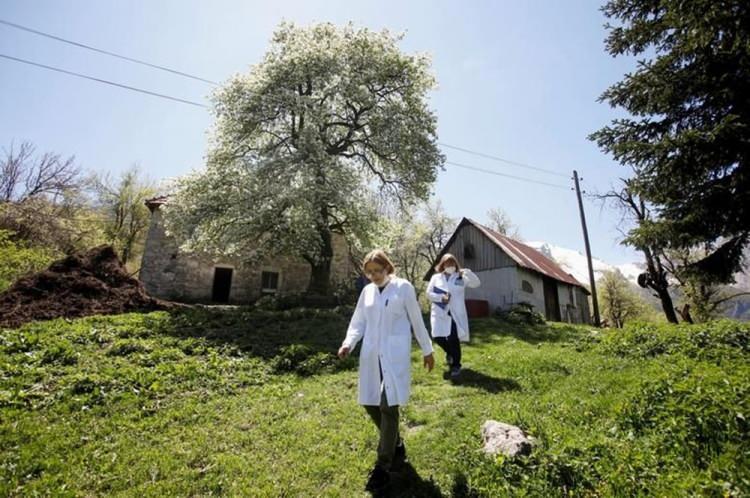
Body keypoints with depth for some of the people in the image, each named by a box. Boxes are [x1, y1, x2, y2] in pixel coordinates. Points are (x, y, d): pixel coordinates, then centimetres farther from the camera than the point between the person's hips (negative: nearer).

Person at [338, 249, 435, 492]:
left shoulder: (403, 288, -4)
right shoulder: (367, 291, 8)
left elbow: (417, 321, 2)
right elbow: (358, 322, 10)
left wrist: (427, 351, 7)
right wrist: (348, 343, -7)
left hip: (395, 355, -5)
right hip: (371, 355, 5)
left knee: (388, 407, -5)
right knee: (370, 404, 10)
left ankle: (383, 466, 13)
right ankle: (396, 445, 36)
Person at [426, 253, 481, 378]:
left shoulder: (461, 277, 7)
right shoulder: (435, 277, 7)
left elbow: (476, 283, -4)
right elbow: (428, 293, 4)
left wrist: (468, 272, -20)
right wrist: (441, 298, -13)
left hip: (455, 314, -1)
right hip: (440, 313, 2)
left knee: (453, 339, -10)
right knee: (438, 337, -1)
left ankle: (456, 366, 12)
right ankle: (450, 352, 34)